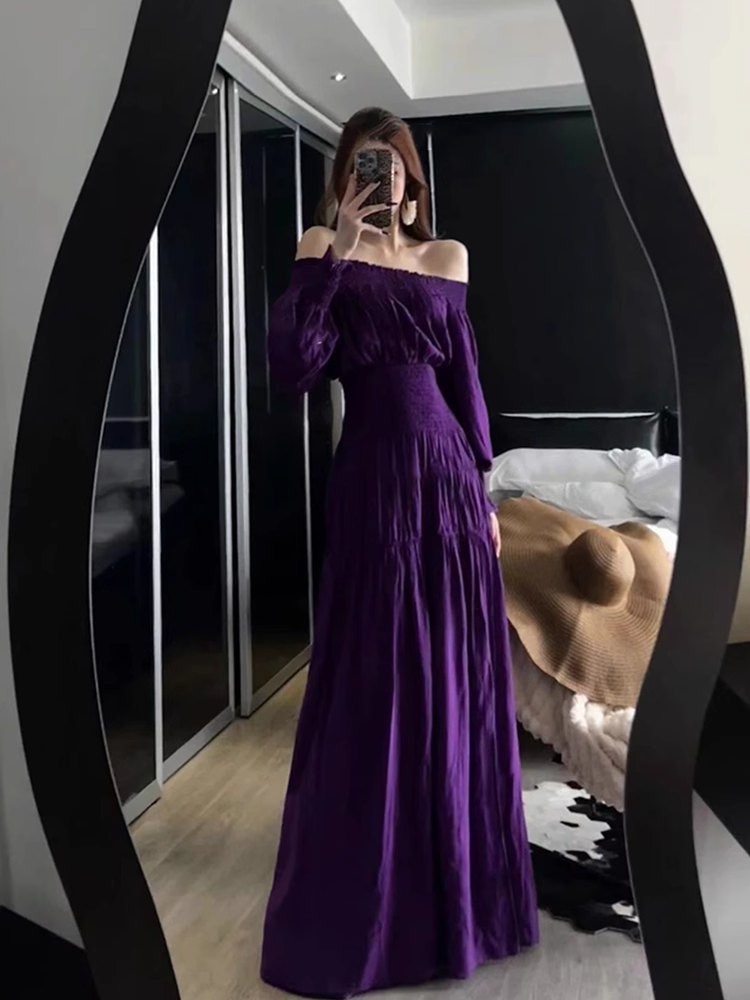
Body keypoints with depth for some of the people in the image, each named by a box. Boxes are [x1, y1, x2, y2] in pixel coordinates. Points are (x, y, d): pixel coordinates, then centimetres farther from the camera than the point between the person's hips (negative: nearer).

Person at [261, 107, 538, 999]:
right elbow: (292, 370, -15)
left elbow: (466, 382, 13)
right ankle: (362, 899, 21)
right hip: (372, 481, -3)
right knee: (373, 688, 2)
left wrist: (482, 492, 11)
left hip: (447, 476, 4)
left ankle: (457, 884, 31)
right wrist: (333, 254, -18)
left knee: (457, 684, 10)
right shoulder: (323, 251, 1)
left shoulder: (447, 259, 12)